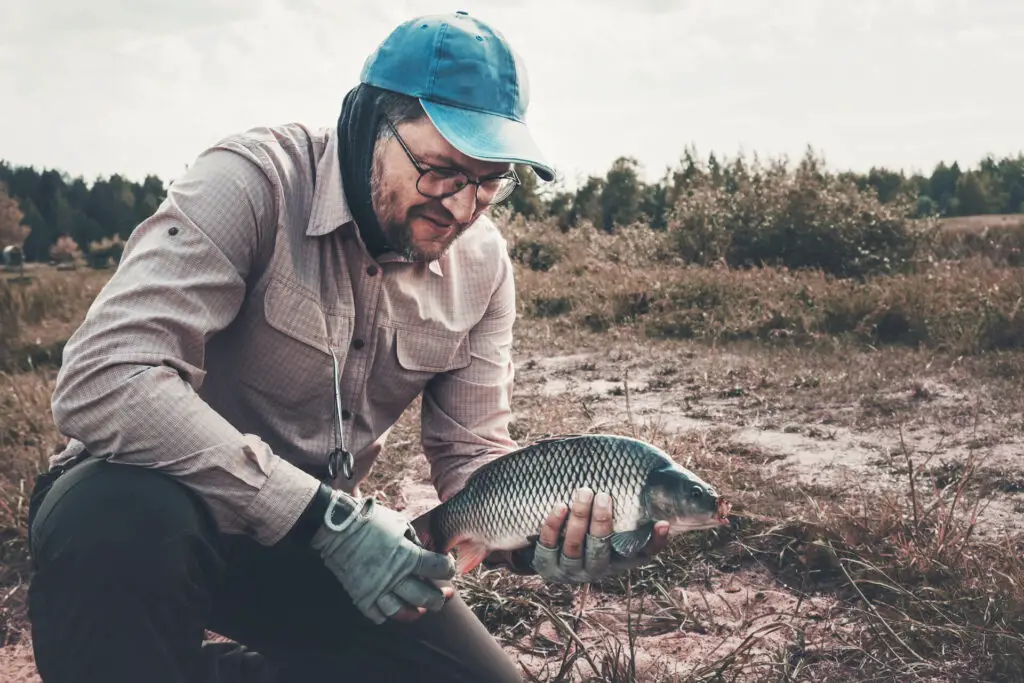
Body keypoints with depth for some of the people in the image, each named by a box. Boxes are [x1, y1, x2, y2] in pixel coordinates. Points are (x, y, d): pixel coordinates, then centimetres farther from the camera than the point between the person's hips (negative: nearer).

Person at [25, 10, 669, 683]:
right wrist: (328, 518, -33)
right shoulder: (255, 181, -23)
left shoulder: (482, 265, -4)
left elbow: (472, 453, 0)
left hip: (318, 531, 6)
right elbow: (102, 381, -33)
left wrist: (534, 538, -24)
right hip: (151, 502, -5)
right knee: (122, 521, -39)